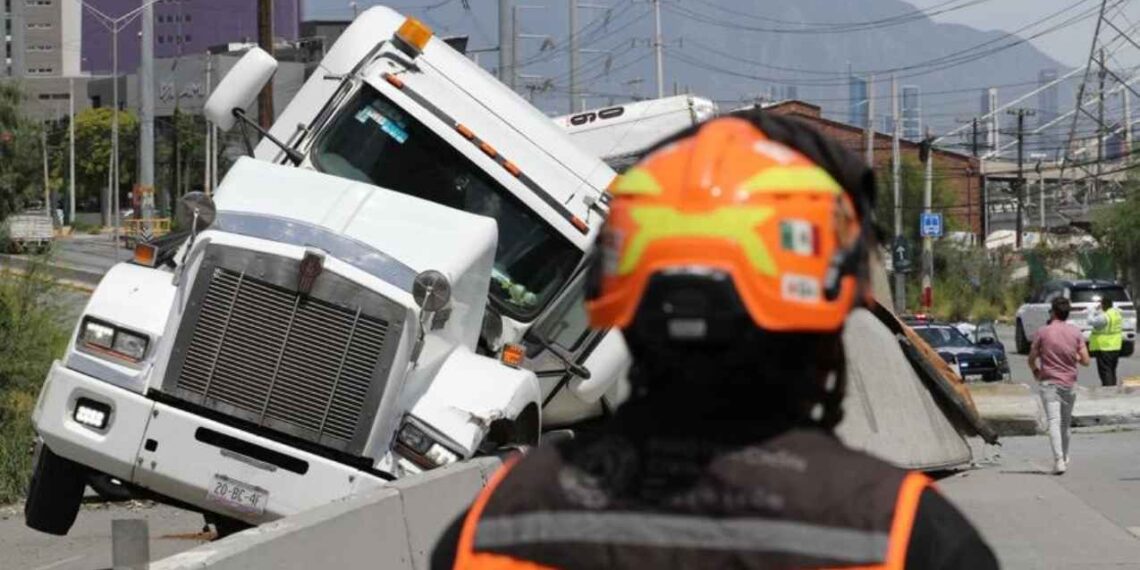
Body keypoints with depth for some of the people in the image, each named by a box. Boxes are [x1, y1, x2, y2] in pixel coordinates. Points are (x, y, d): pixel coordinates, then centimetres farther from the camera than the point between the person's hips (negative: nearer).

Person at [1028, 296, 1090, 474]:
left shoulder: (1043, 332, -8)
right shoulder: (1076, 333, -2)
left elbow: (1032, 359, 0)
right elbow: (1085, 360, -3)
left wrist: (1035, 371, 21)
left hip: (1049, 382, -3)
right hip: (1069, 383, 3)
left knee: (1054, 422, -8)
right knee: (1065, 423, 18)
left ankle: (1059, 460, -20)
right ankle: (1064, 458, 29)